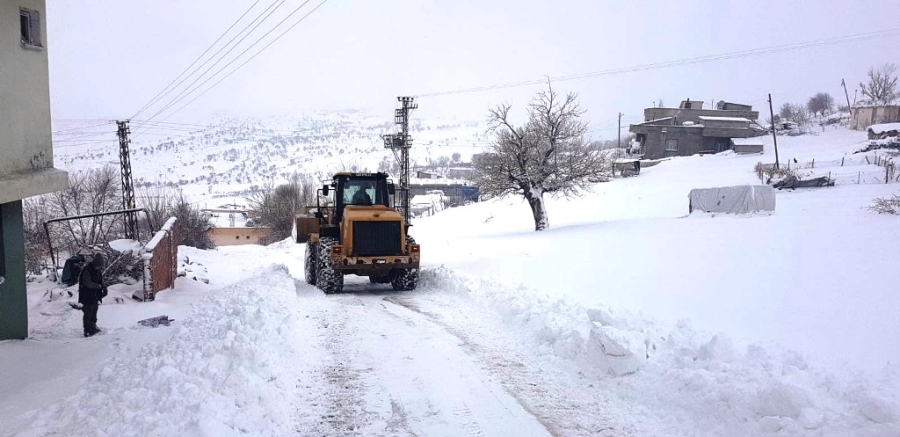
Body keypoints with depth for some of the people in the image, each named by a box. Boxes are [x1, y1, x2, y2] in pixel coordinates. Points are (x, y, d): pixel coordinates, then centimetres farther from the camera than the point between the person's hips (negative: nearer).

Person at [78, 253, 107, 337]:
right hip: (87, 297, -8)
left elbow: (100, 281, 17)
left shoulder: (98, 271, 7)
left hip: (95, 296, 8)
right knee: (88, 314, -5)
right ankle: (87, 331, 1)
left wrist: (103, 287, -3)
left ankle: (93, 327, 31)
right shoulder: (87, 271, -20)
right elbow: (87, 283, -24)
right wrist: (99, 286, -18)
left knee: (94, 313, 19)